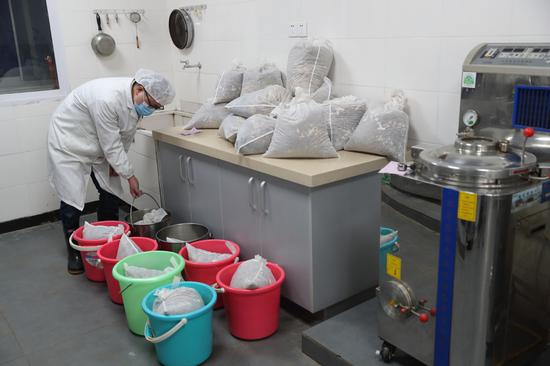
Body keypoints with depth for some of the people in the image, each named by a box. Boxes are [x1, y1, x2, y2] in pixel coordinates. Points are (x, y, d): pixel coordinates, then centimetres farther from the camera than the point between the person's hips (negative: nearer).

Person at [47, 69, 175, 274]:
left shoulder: (138, 100, -13)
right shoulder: (107, 99, -37)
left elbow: (126, 134, 2)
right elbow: (111, 145, -30)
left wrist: (116, 162, -2)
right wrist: (130, 176, -22)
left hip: (99, 147, 8)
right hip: (69, 142, -7)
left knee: (111, 194, 6)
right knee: (72, 198, -5)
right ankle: (74, 253, 11)